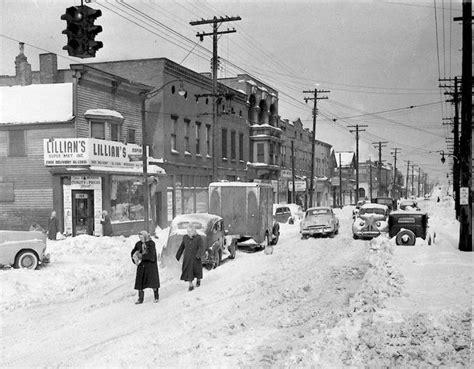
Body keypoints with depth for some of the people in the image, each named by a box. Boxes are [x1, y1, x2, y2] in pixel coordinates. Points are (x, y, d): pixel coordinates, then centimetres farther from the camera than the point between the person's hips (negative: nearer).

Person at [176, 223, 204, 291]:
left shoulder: (198, 238, -12)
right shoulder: (185, 237, 0)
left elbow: (201, 247, -19)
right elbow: (181, 247, 10)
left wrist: (198, 255, -34)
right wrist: (178, 256, 12)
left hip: (195, 258, -2)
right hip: (187, 258, 2)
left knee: (197, 270, 13)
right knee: (188, 271, -6)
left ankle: (198, 280, 42)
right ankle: (191, 285, 1)